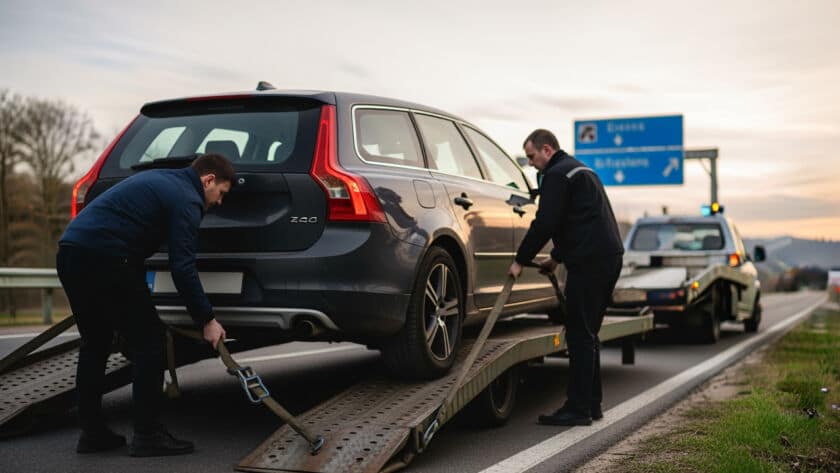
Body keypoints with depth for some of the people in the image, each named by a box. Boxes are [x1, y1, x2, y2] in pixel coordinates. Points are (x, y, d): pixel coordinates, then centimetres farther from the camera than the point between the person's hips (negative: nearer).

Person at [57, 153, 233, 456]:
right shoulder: (186, 199, -3)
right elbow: (183, 268, -10)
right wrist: (206, 320, -3)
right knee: (149, 342, -1)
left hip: (70, 252, 10)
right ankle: (147, 435, 2)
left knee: (95, 344, 19)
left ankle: (92, 433, 23)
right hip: (104, 258, -10)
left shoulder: (160, 180, 26)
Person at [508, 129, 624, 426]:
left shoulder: (557, 175, -8)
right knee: (587, 334, 15)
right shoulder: (580, 170, 25)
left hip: (589, 262, -10)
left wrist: (521, 260, -5)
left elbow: (545, 223, -14)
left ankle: (578, 409, -6)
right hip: (609, 257, 10)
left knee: (580, 335, -8)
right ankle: (591, 404, 19)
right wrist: (557, 257, 28)